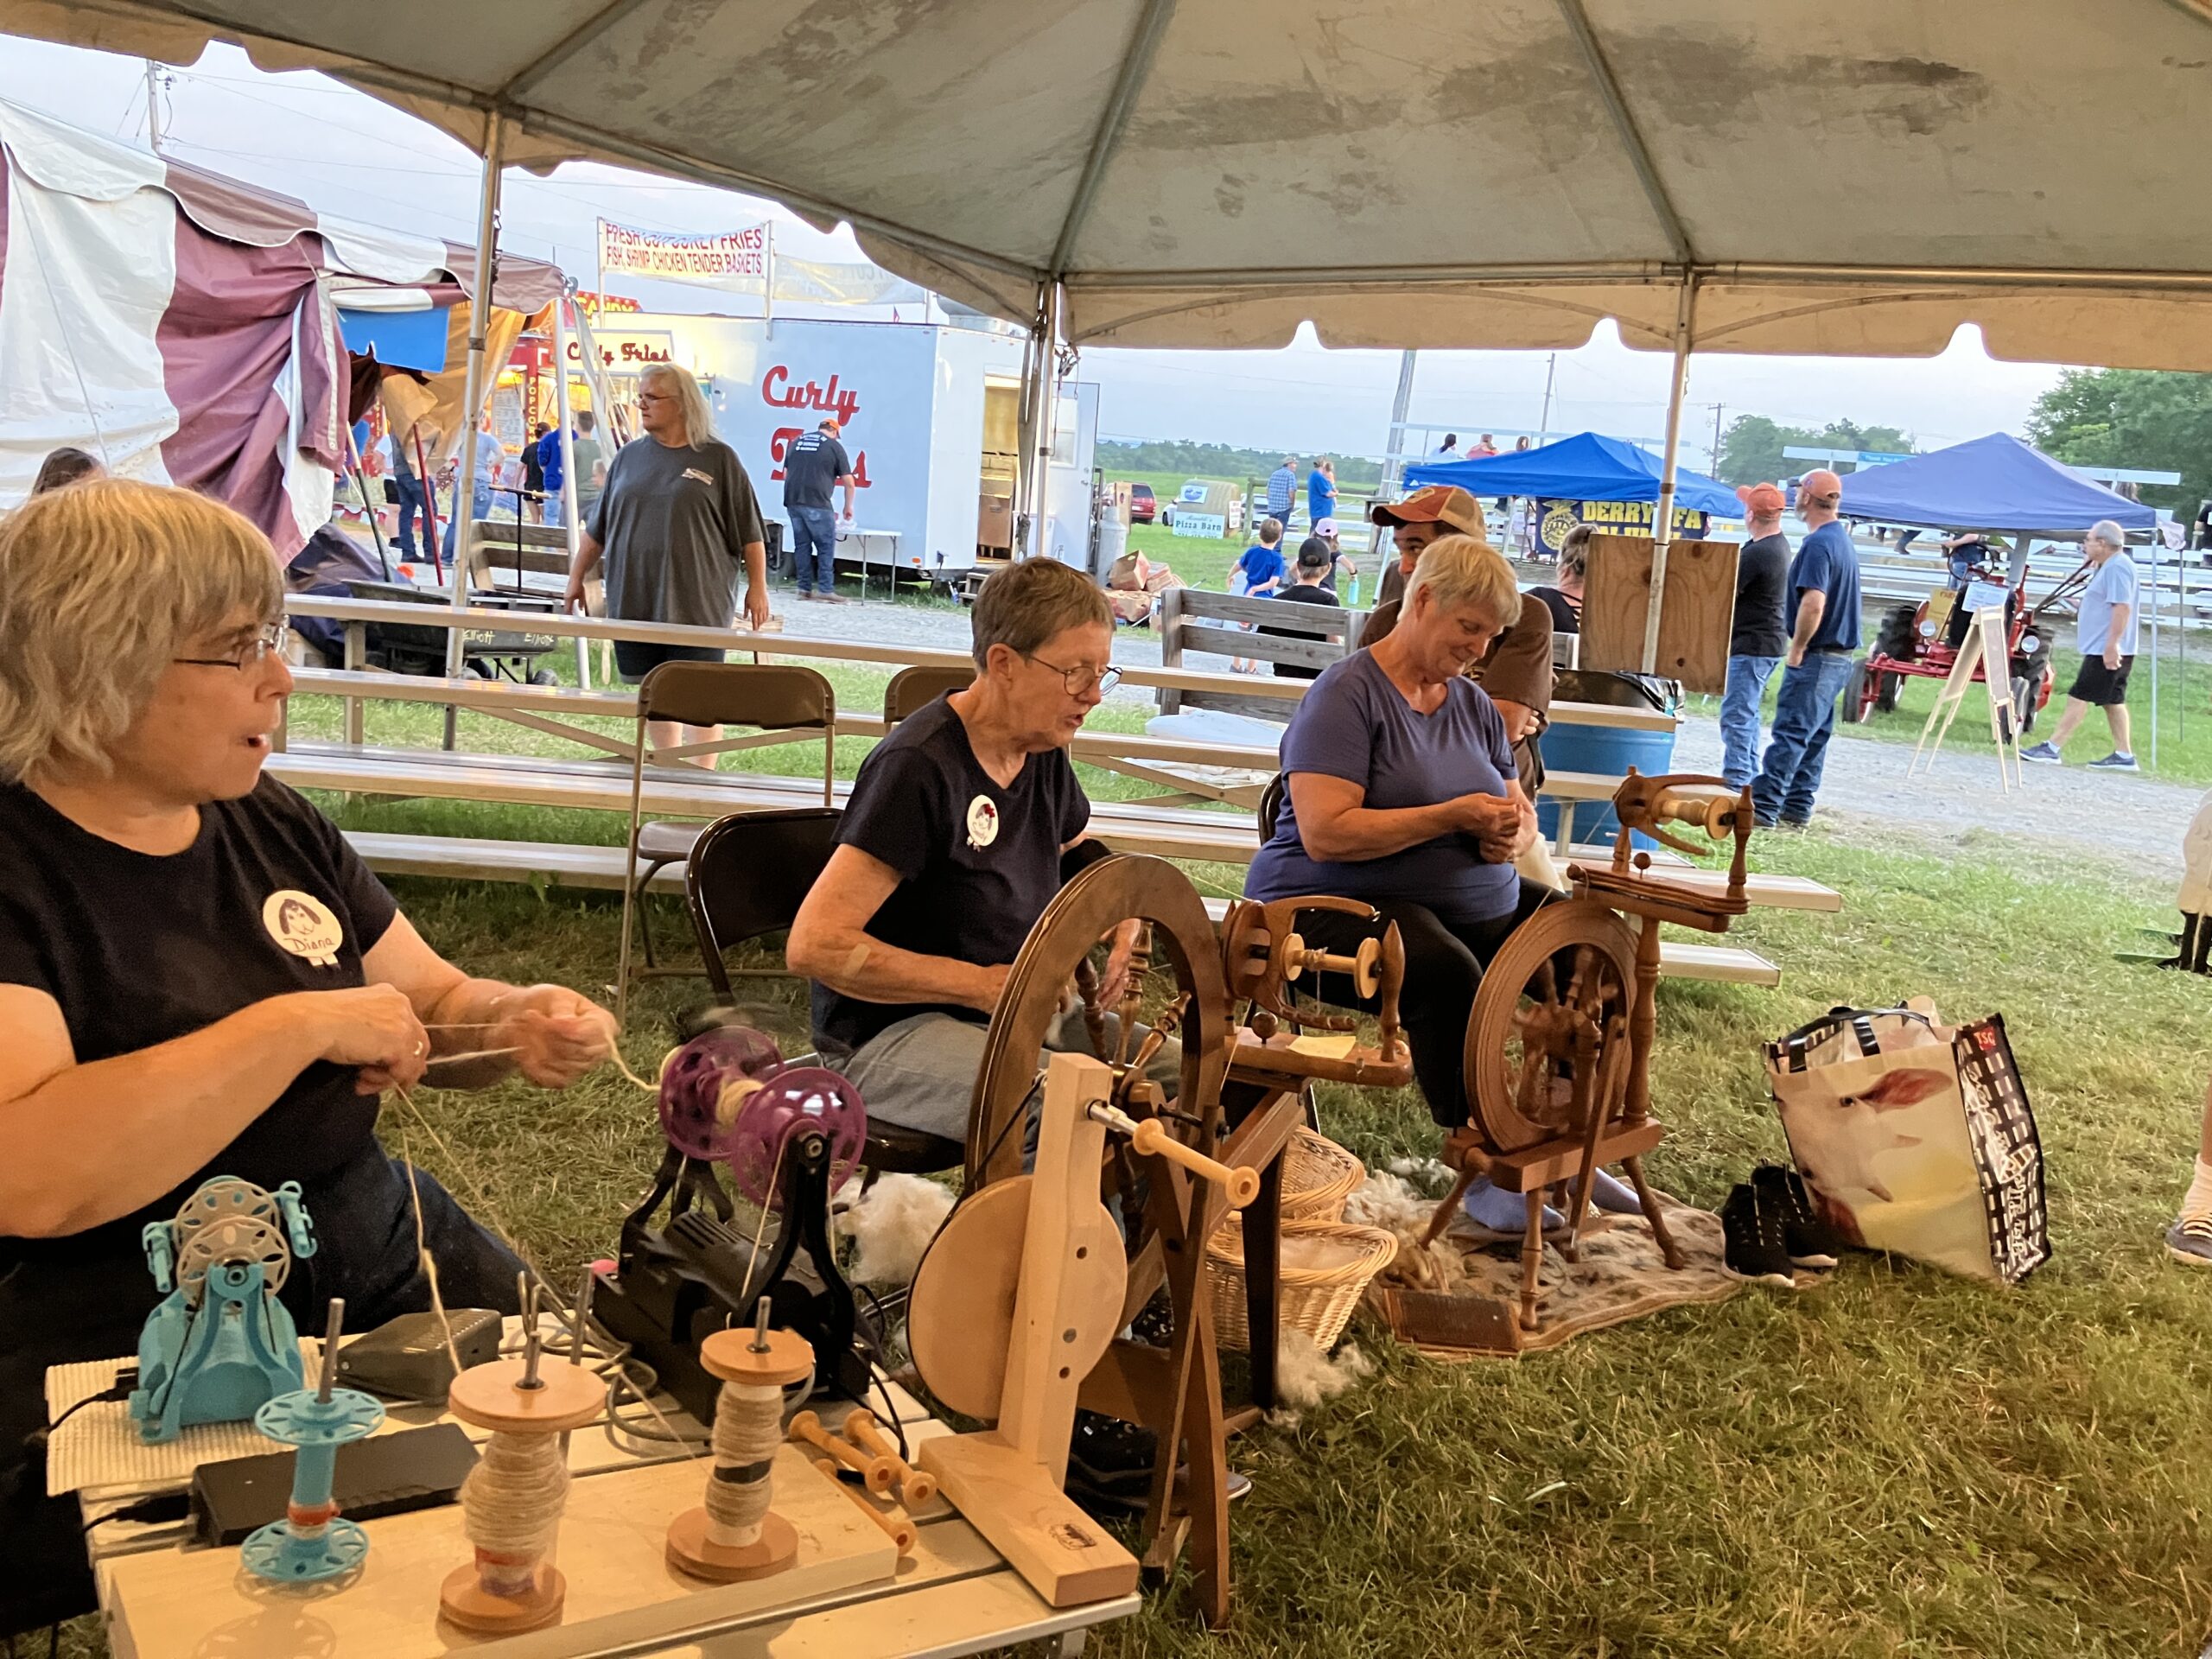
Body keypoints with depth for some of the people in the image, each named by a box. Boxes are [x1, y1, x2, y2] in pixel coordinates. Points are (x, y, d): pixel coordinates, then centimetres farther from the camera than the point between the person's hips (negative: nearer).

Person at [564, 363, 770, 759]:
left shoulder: (718, 459, -1)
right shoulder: (629, 458, 11)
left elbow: (750, 533, 0)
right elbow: (597, 528, 18)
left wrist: (757, 587, -3)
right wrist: (577, 577, 17)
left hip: (698, 604, -4)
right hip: (634, 603, 4)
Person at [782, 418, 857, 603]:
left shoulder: (796, 442, 18)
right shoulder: (834, 446, 3)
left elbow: (786, 474, 21)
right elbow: (849, 482, 4)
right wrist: (848, 507, 17)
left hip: (792, 502, 5)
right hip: (817, 504, -5)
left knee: (802, 545, 11)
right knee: (826, 546, 0)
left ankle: (804, 588, 12)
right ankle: (826, 589, -4)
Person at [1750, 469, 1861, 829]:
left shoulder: (1818, 544, -16)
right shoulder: (1844, 540, 15)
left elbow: (1813, 603, -27)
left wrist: (1797, 648, -17)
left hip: (1817, 655, -10)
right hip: (1840, 655, 10)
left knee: (1790, 732, -10)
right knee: (1815, 734, 11)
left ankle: (1763, 807, -10)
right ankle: (1797, 809, 16)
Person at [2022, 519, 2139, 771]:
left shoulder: (2117, 567, -16)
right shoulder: (2111, 566, 18)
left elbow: (2122, 607, -25)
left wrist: (2112, 645, -28)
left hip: (2105, 651, -11)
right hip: (2109, 650, 11)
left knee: (2079, 698, -8)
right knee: (2113, 700, 11)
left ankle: (2052, 748, -6)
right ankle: (2124, 755, 14)